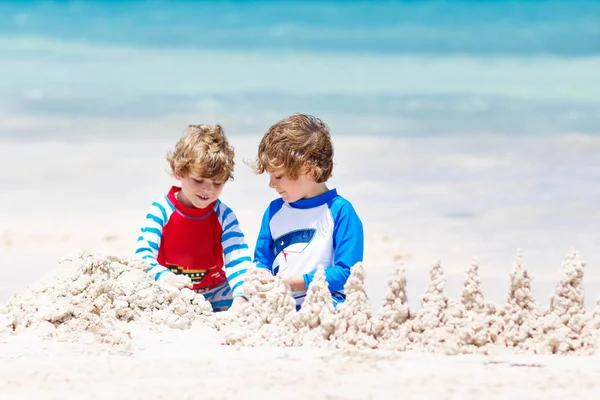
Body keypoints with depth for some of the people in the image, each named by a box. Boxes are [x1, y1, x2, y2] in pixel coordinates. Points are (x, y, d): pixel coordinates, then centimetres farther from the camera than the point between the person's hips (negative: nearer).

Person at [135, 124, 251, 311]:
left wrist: (240, 297, -33)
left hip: (215, 295, 2)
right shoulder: (161, 210, -9)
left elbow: (238, 260, -12)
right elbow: (144, 255, -19)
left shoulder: (224, 215, -2)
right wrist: (165, 277, -42)